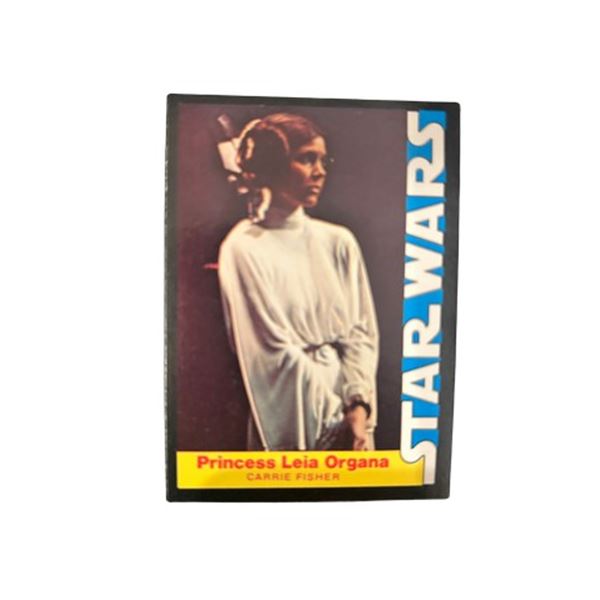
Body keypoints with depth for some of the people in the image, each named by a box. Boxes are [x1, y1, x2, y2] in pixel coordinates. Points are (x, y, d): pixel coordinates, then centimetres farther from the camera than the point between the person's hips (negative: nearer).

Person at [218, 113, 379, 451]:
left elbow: (361, 329, 0)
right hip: (292, 420, -4)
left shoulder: (339, 242, 2)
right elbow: (276, 351, -13)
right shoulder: (244, 248, -11)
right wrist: (337, 418, -11)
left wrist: (358, 405, -13)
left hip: (351, 413, 4)